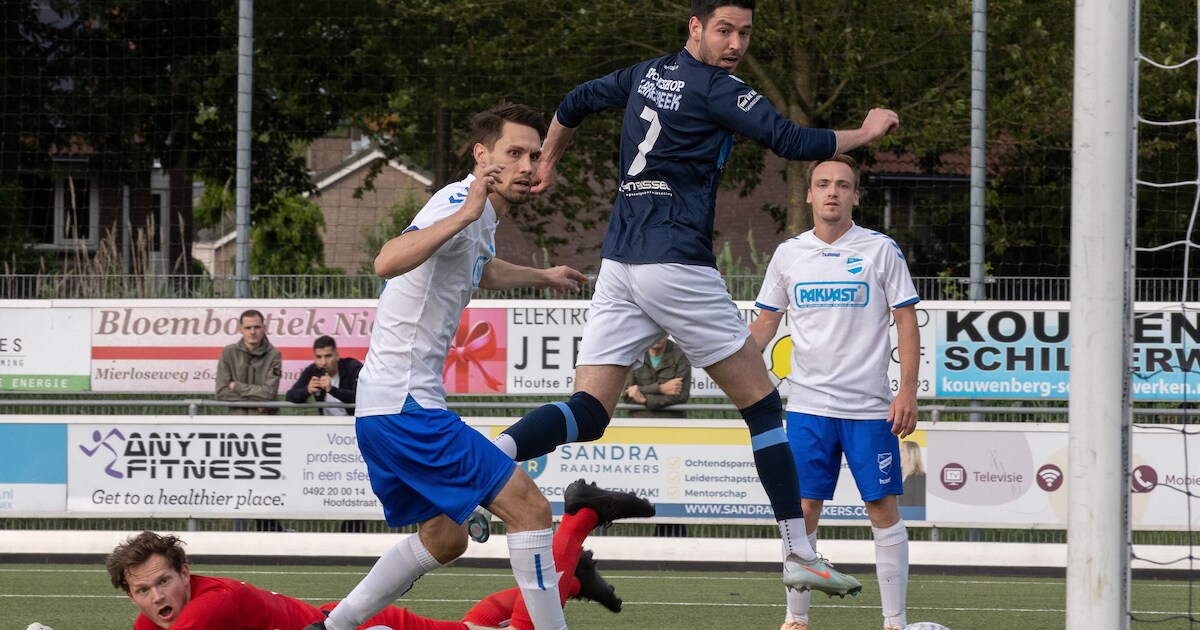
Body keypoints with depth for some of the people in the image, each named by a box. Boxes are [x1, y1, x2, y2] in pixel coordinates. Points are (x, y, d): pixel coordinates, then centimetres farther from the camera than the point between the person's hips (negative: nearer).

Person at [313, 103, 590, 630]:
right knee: (529, 508, -12)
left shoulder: (483, 220, 15)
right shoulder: (459, 204, -15)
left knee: (444, 539, 22)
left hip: (382, 408, 11)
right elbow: (388, 263, -36)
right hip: (406, 406, -11)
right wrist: (464, 215, -45)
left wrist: (542, 277, 53)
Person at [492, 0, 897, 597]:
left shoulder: (647, 75, 16)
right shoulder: (717, 90, -6)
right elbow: (792, 141, -14)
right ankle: (800, 556, 0)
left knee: (587, 414, 0)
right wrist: (864, 134, 2)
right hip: (676, 265, -7)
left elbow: (572, 105, 30)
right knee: (762, 403, 2)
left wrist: (547, 163, 48)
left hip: (618, 267, 7)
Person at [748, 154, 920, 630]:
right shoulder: (789, 254, 7)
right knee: (802, 510, -2)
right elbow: (766, 322, 15)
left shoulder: (881, 250, 0)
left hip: (870, 407, -2)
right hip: (808, 406, 2)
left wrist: (907, 391, -8)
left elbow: (906, 322, 1)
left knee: (884, 510, -1)